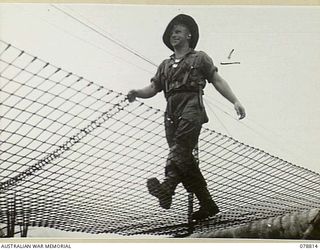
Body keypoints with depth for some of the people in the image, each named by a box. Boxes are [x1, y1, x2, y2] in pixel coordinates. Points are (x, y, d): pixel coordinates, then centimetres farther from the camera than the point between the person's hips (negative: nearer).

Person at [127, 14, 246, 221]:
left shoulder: (199, 58, 17)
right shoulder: (165, 65, 30)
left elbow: (217, 81, 10)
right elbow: (153, 88, 20)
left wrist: (235, 101, -2)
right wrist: (137, 92, -2)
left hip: (191, 106, -5)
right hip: (172, 113, 5)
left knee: (179, 149, -26)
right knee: (185, 159, -1)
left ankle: (167, 187, -47)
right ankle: (207, 204, 4)